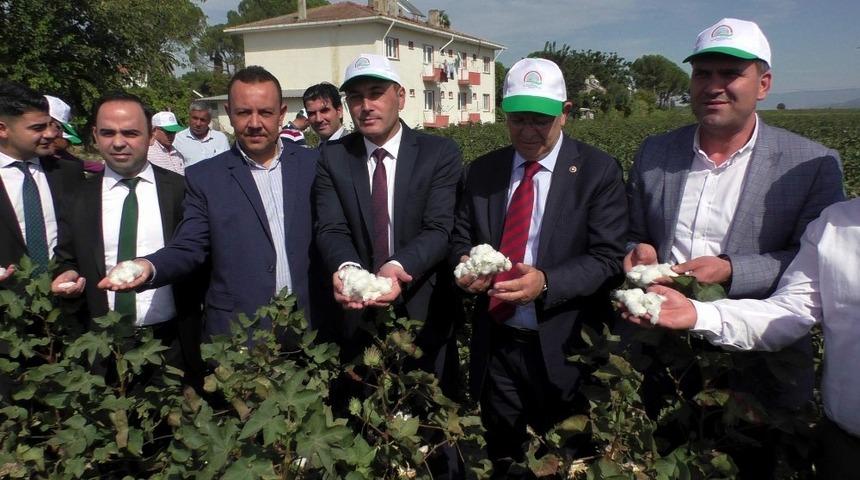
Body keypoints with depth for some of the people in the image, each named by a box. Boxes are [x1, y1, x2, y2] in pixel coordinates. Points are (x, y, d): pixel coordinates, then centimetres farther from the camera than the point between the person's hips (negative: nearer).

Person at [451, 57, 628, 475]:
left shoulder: (598, 171, -7)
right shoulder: (483, 170, 5)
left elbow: (608, 257, -12)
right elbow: (462, 239, 9)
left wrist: (545, 283, -27)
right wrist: (465, 265, -14)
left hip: (562, 347, -3)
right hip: (495, 345, 4)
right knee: (502, 460, 22)